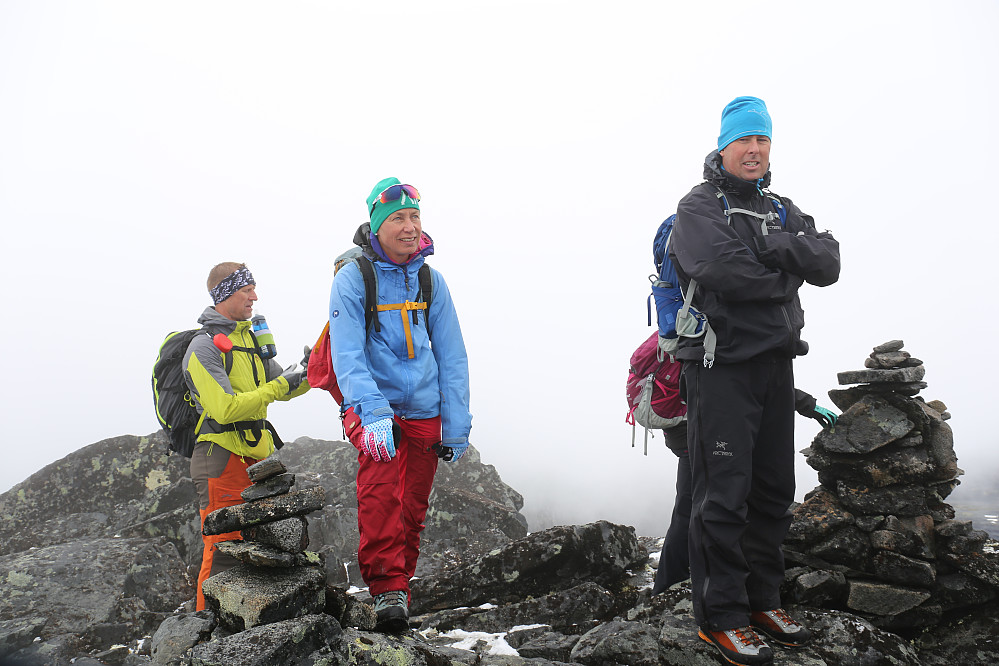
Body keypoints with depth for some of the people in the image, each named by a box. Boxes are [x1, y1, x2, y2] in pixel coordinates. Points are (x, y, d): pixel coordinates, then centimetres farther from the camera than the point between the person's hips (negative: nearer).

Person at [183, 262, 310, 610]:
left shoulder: (250, 339, 17)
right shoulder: (204, 347, -10)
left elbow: (285, 387, 21)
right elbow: (226, 408, -21)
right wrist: (280, 385, -17)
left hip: (257, 459, 9)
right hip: (222, 461, -8)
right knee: (223, 553, -7)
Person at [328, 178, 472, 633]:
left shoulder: (430, 280, 6)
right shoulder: (351, 279, -6)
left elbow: (452, 357, 9)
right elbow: (347, 356, -14)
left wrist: (456, 424, 4)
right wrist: (374, 415, -27)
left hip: (424, 412, 4)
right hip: (374, 407, -4)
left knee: (413, 509, 7)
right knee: (381, 492, -25)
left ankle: (399, 586, 24)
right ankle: (387, 590, -18)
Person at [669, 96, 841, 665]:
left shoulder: (782, 212, 17)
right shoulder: (699, 207, -3)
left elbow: (828, 265, 1)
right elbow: (725, 271, -22)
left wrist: (773, 245, -14)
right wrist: (786, 277, -7)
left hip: (777, 363, 7)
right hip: (722, 366, -7)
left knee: (775, 490, 12)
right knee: (724, 494, -6)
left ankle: (763, 599, 25)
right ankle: (720, 616, 3)